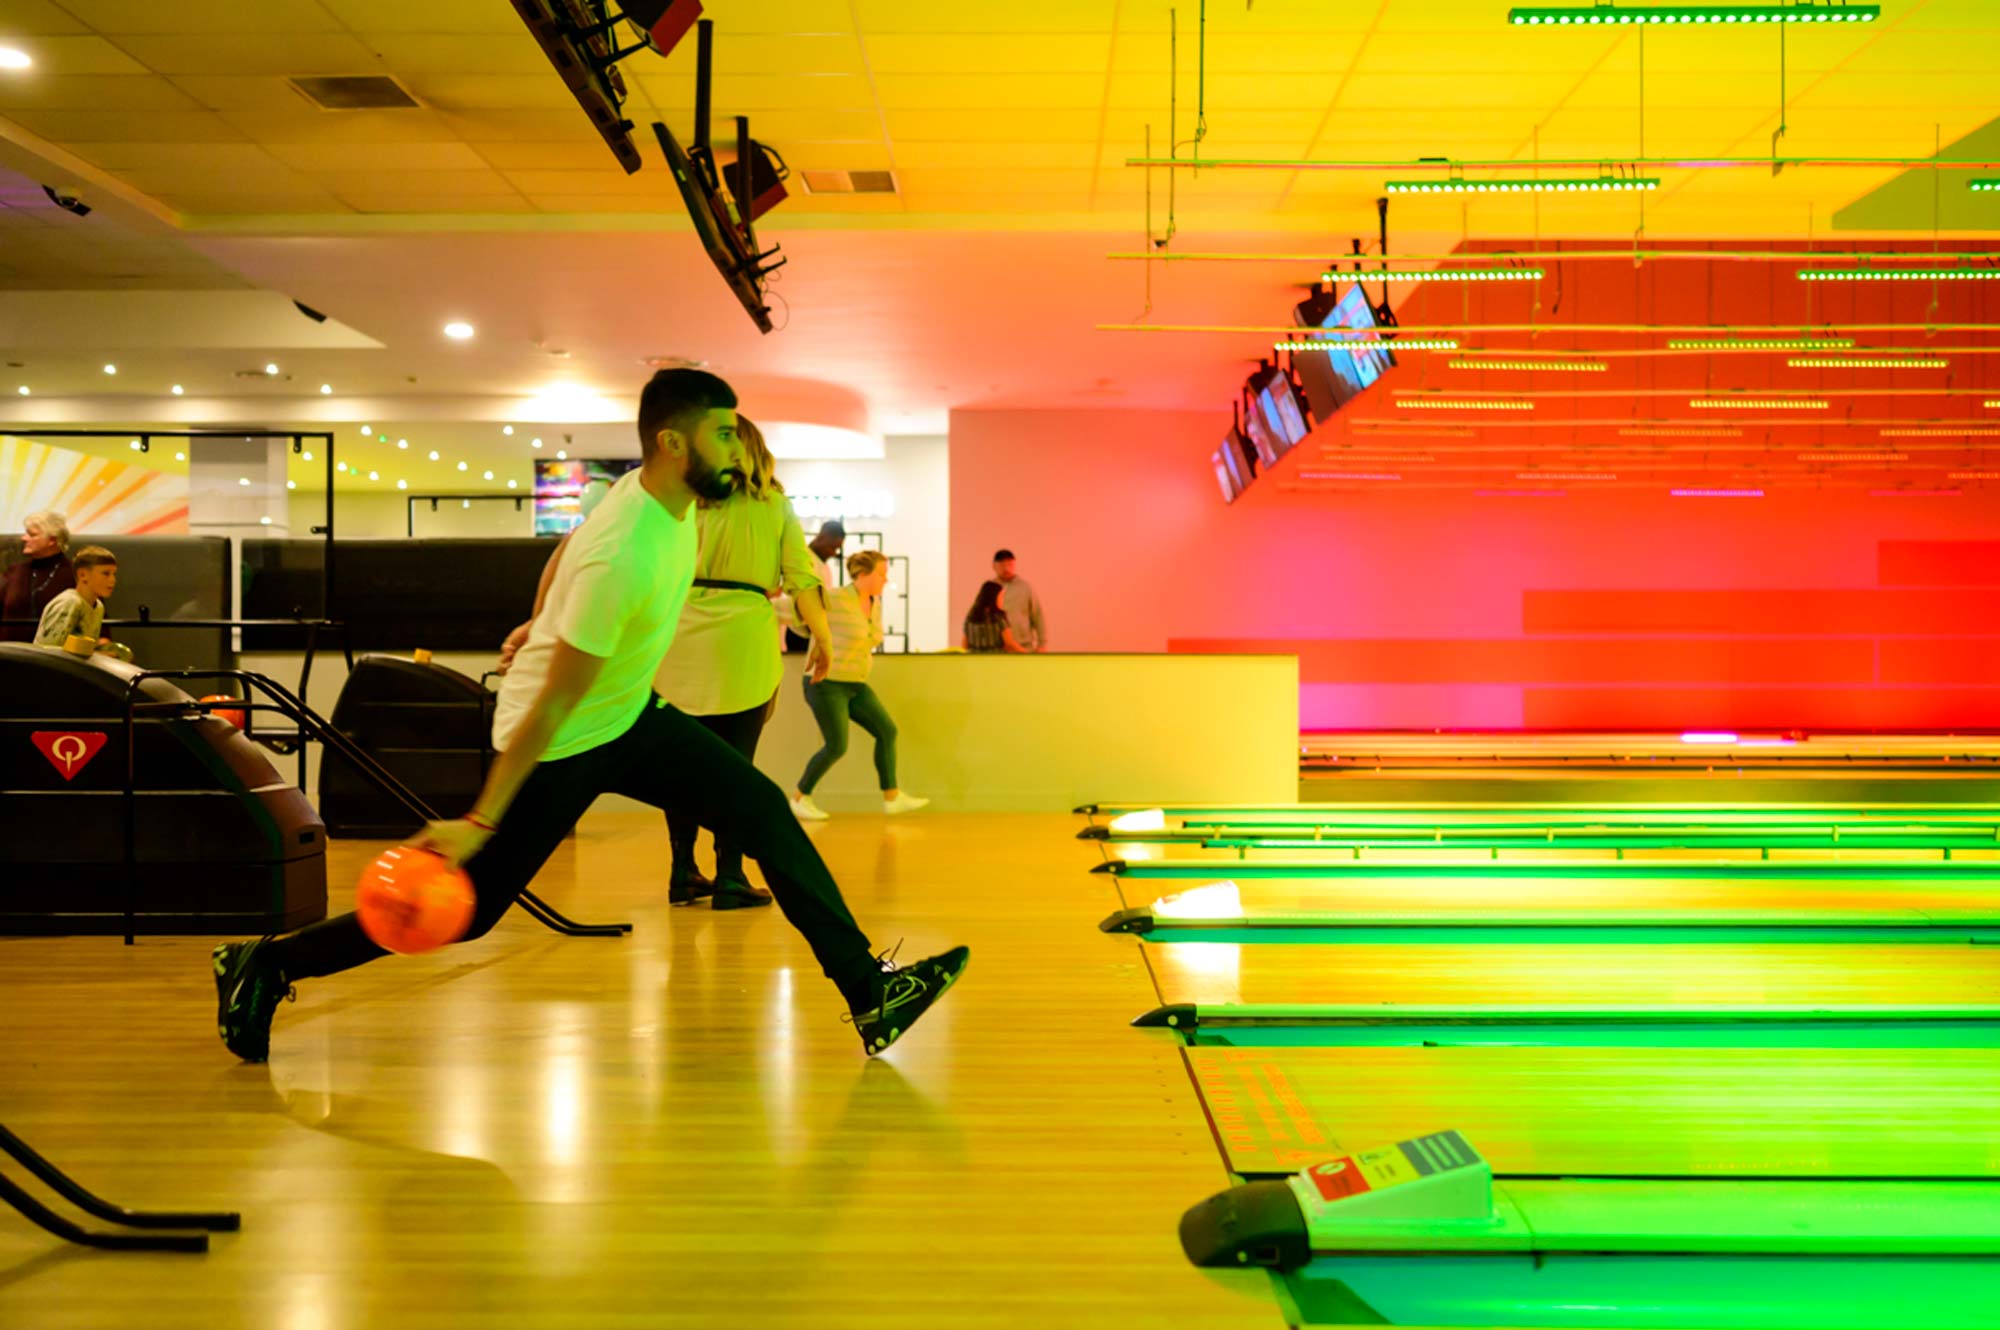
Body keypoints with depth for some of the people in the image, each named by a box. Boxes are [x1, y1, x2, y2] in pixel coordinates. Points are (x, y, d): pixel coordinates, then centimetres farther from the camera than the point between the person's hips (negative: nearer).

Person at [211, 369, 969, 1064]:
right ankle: (264, 966, 18)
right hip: (559, 746, -8)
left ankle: (868, 991, 0)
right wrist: (480, 822, -23)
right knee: (466, 909, 0)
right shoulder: (623, 557, -33)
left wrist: (546, 625, 29)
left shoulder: (665, 497, -6)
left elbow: (566, 550, 14)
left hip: (629, 718, 8)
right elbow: (551, 706, -29)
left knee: (764, 813, -3)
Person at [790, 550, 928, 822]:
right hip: (825, 684, -8)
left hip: (854, 685, 8)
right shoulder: (833, 599, -19)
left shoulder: (875, 604, 6)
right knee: (837, 747, -9)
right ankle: (800, 798, 9)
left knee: (887, 731, 0)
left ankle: (892, 798, 6)